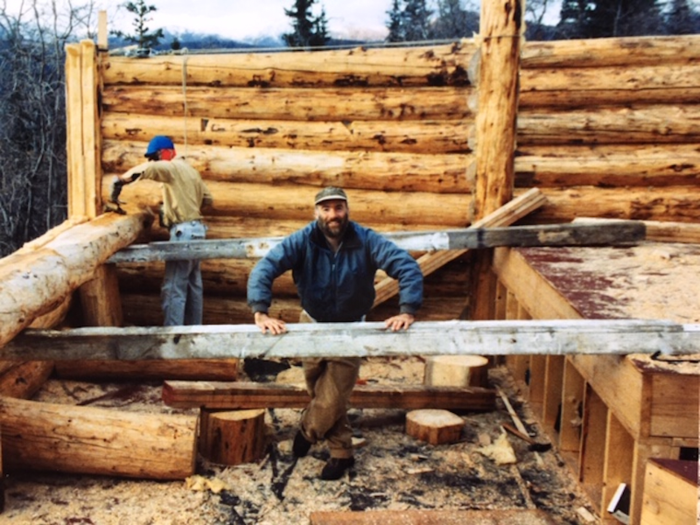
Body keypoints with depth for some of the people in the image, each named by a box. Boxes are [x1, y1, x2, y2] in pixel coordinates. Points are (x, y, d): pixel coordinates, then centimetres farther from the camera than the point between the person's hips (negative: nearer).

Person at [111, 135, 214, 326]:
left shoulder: (171, 167, -8)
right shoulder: (190, 170, 19)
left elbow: (143, 169, -27)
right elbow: (208, 200, 21)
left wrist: (118, 182, -19)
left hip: (183, 231, -10)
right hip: (196, 228, 10)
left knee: (174, 288, -10)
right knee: (193, 285, 13)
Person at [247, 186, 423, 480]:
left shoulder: (366, 241, -20)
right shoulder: (301, 241, -20)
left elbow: (408, 267, -24)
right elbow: (264, 268, -29)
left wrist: (407, 311, -36)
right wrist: (260, 312, -42)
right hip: (312, 326, 2)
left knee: (332, 401, -5)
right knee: (320, 394, 14)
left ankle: (307, 431, 29)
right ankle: (341, 453, 38)